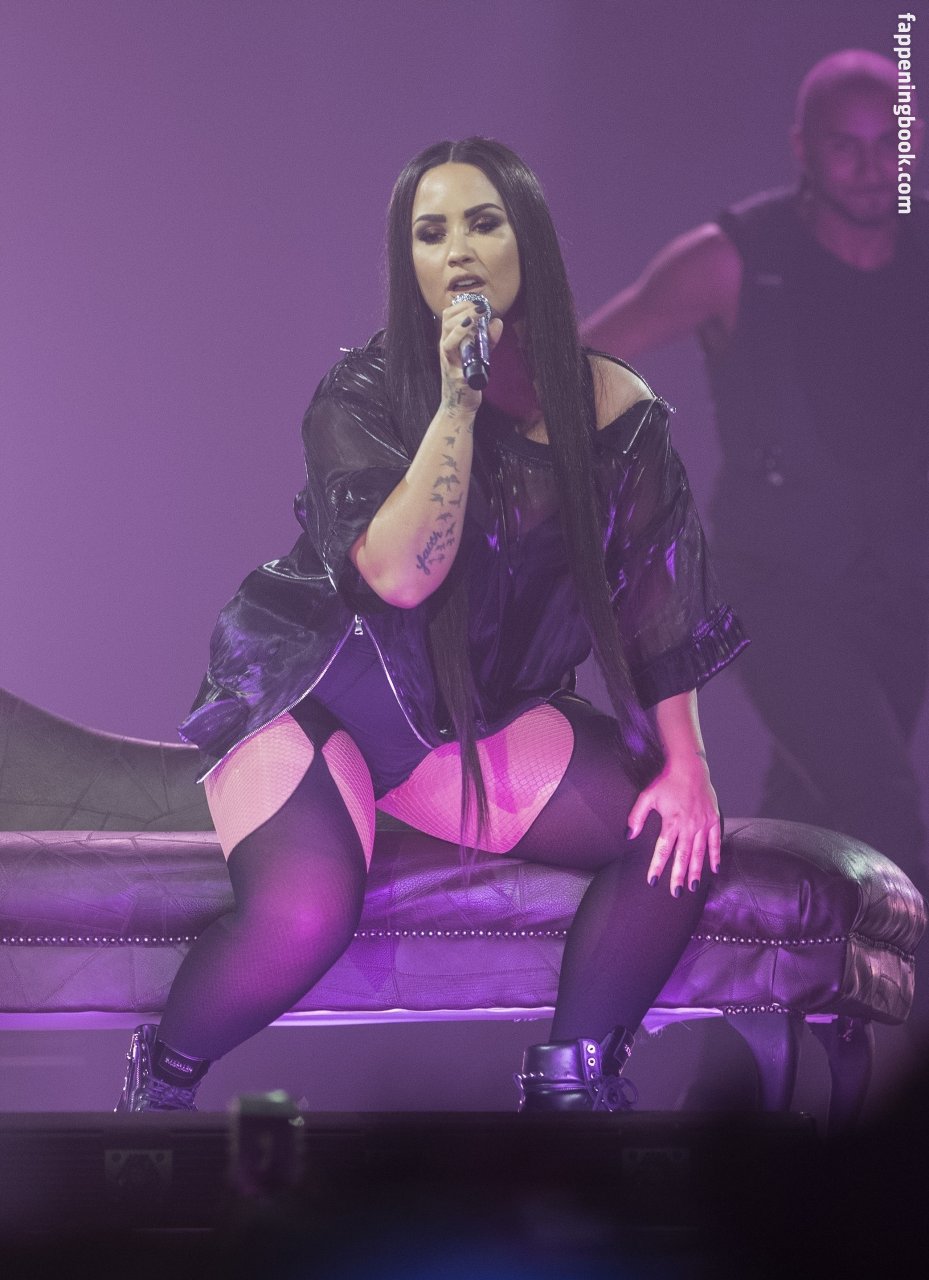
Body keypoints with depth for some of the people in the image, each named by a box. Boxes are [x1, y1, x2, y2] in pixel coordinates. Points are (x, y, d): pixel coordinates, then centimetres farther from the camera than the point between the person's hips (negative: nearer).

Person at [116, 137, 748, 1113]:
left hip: (482, 720, 4)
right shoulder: (363, 396, -12)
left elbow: (657, 601, 1)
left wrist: (684, 761, -8)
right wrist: (458, 402, -30)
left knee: (676, 834, -17)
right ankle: (161, 1080, -1)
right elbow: (398, 576, -25)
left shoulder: (616, 411, -3)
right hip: (319, 696, -4)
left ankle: (571, 1080, 2)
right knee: (303, 915, -31)